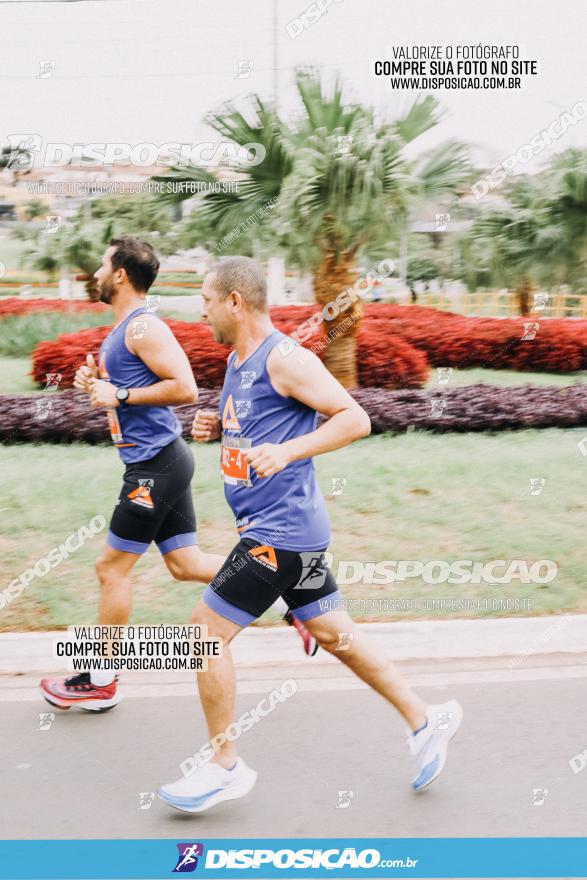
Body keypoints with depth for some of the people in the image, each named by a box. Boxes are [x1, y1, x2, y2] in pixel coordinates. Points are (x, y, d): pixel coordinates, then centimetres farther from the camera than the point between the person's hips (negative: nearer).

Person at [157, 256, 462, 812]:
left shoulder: (284, 358, -16)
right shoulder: (238, 360, 13)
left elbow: (355, 419, -19)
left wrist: (287, 451, -29)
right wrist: (216, 427, 8)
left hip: (281, 530, -10)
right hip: (279, 529, 10)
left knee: (207, 632, -5)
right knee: (331, 633, 15)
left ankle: (224, 767, 7)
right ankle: (425, 720, 25)